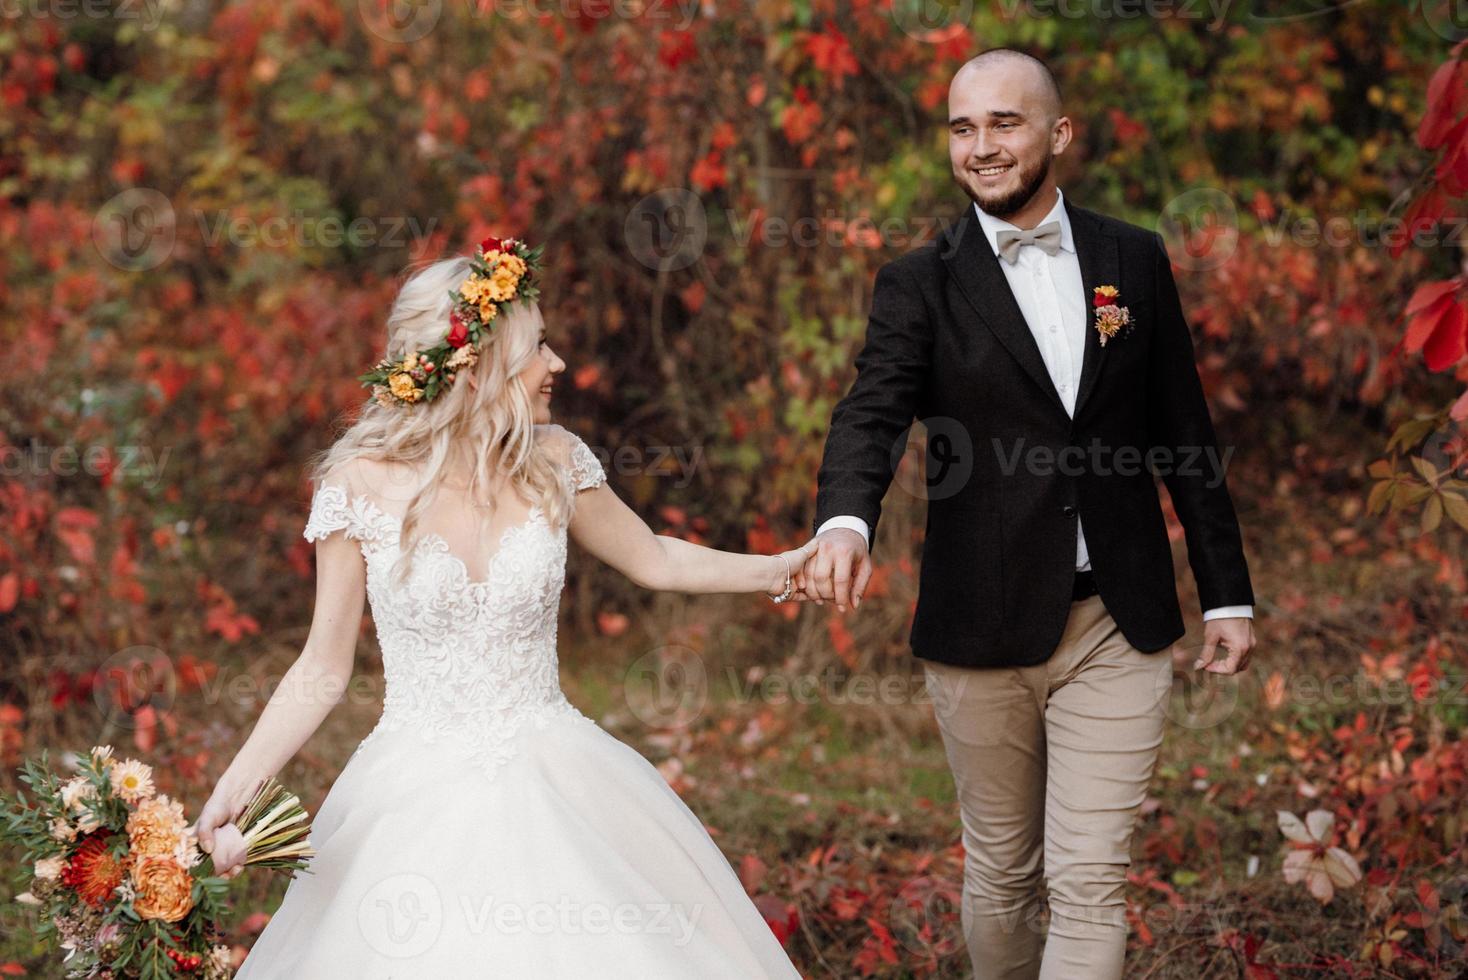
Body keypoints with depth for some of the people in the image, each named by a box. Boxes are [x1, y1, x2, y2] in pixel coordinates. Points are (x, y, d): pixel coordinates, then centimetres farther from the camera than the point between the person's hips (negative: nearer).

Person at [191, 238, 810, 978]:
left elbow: (654, 560, 17)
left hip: (552, 793, 3)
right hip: (418, 805, -2)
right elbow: (324, 670, -3)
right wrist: (234, 793, -13)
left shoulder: (554, 463, -1)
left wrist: (780, 569, 9)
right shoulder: (362, 486, -9)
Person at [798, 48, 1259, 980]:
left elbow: (1185, 432, 10)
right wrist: (846, 522, -39)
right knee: (1001, 872, 12)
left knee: (1092, 880, -4)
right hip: (984, 630, -1)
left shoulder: (1135, 260, 6)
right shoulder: (920, 285, -1)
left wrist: (1228, 592, 10)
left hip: (1119, 627, 1)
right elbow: (871, 416, -17)